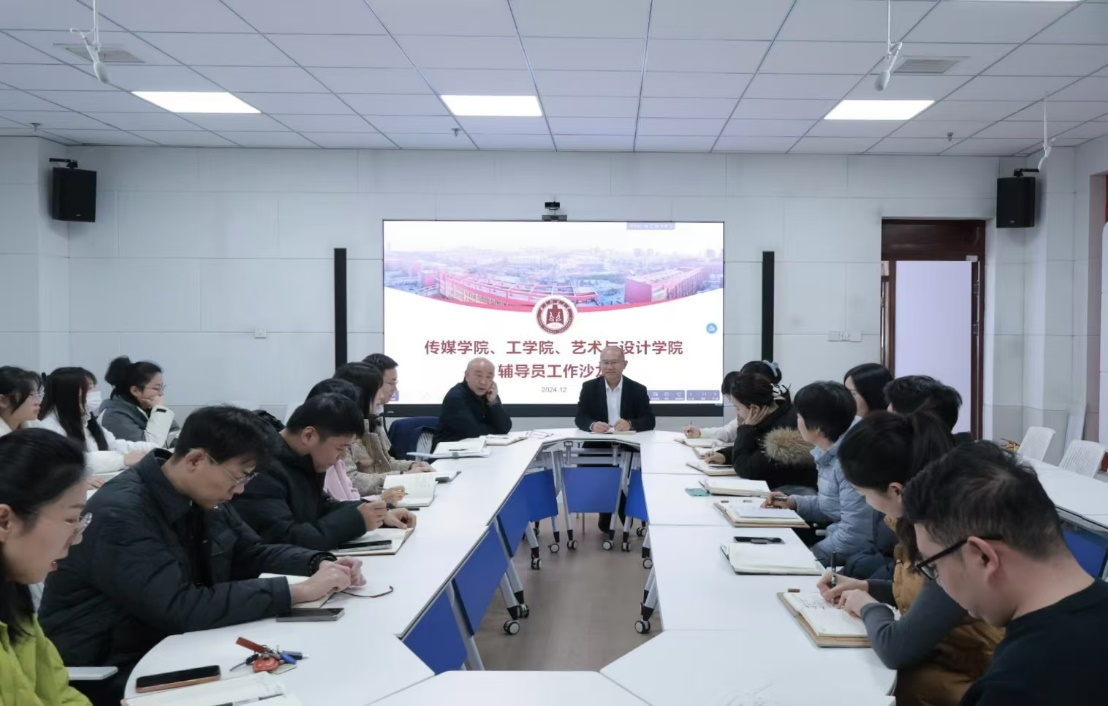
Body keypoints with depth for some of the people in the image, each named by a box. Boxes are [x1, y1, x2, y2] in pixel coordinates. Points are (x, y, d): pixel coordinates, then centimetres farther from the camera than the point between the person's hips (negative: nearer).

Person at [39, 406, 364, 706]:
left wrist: (321, 564, -7)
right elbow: (182, 609, -33)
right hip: (108, 673, -8)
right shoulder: (121, 514, -26)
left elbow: (253, 553, 12)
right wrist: (298, 591, -32)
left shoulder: (204, 498, -1)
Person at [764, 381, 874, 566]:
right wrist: (794, 503, 8)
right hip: (836, 541, 8)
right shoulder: (830, 455, 5)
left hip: (855, 560, -8)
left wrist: (809, 557, -18)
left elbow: (854, 536, -26)